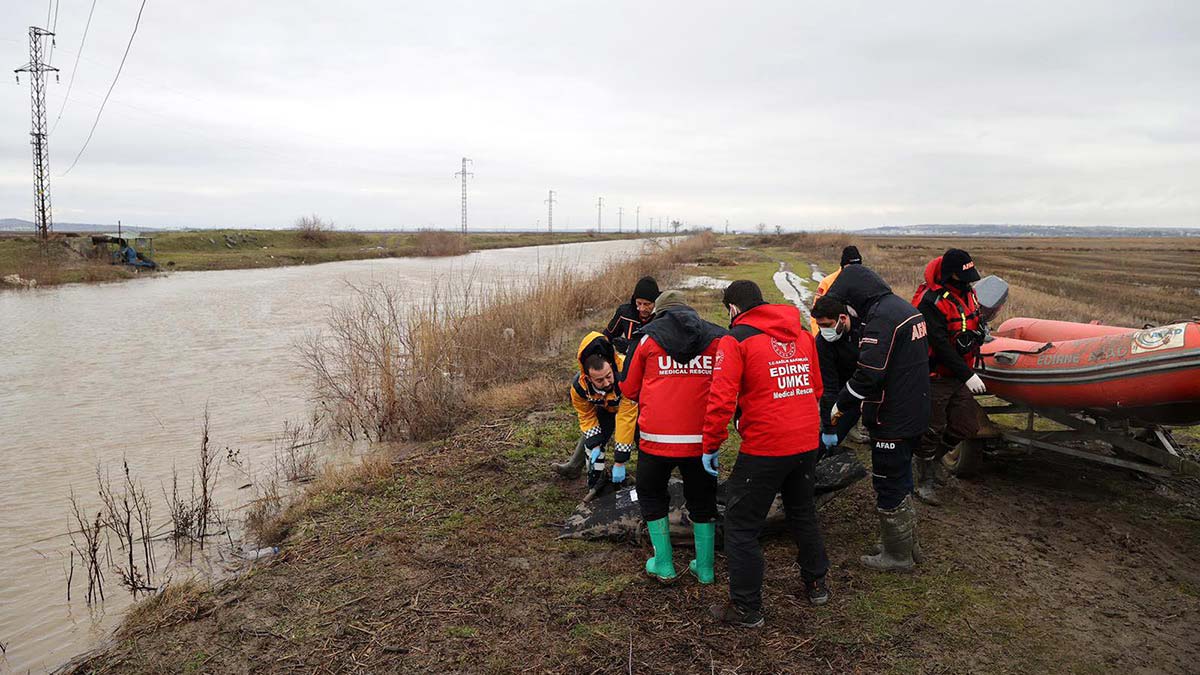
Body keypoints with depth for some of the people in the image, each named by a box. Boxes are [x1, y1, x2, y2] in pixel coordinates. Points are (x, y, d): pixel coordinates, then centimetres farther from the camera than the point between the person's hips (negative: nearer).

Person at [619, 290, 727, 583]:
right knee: (702, 499, 20)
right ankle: (704, 568, 26)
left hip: (657, 436, -1)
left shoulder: (648, 337, 2)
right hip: (701, 438, 2)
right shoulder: (716, 337, 6)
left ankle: (663, 565, 22)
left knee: (651, 494, 20)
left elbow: (628, 388, 7)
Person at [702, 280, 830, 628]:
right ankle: (816, 584, 42)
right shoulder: (802, 334, 10)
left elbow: (722, 400, -17)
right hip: (807, 443, 7)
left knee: (741, 526, 6)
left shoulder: (735, 340, -10)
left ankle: (746, 608, 14)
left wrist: (711, 446, -7)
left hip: (764, 448, -7)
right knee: (803, 512, 27)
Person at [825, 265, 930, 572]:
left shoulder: (881, 318, -22)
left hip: (893, 420, -10)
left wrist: (841, 403, -11)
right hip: (914, 415, 10)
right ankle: (908, 541, 37)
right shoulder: (905, 308, 10)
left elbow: (868, 374, -26)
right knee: (901, 480, 23)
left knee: (889, 488, 5)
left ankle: (898, 555, 18)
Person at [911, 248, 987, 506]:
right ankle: (925, 482, 16)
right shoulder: (931, 301, -21)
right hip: (935, 378, -8)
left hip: (959, 376, 8)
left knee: (967, 426, 9)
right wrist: (967, 375, -23)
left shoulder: (968, 293, 5)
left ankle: (925, 459, 28)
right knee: (933, 430, 1)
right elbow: (940, 345, -24)